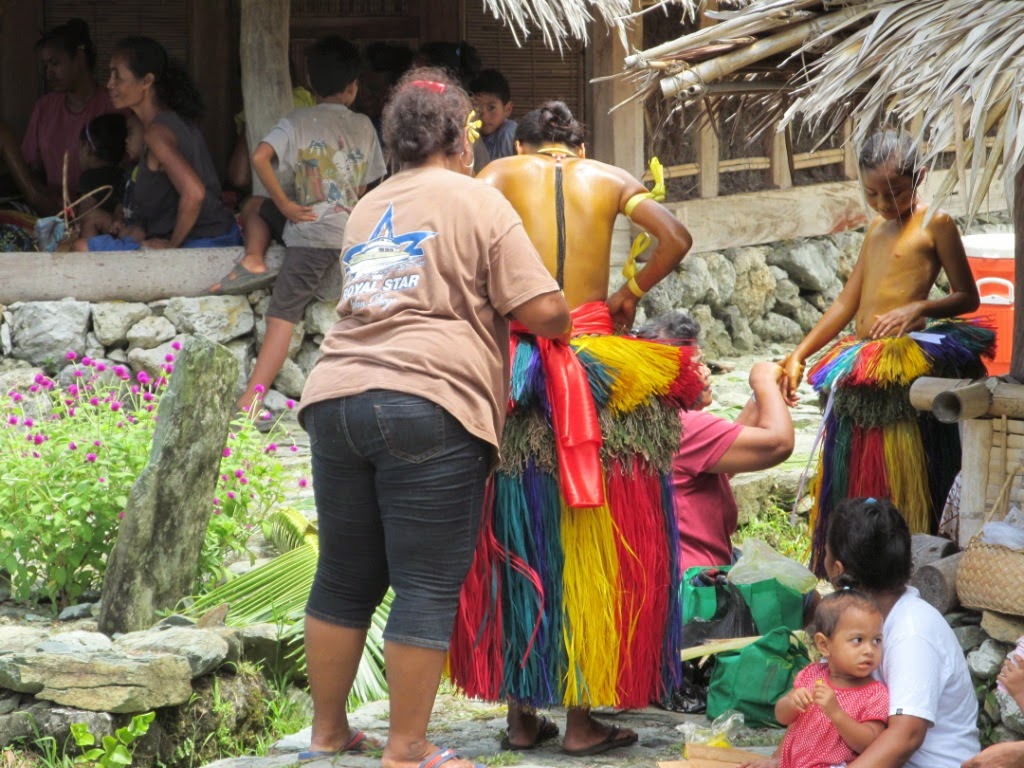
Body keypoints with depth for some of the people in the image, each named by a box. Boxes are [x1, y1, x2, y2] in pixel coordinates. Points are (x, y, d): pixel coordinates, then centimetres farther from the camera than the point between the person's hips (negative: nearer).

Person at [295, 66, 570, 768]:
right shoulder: (478, 202, 2)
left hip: (337, 397, 6)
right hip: (429, 404, -6)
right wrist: (563, 331, 17)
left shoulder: (367, 210, 23)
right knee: (428, 589, -1)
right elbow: (544, 311, -4)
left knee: (344, 579, 15)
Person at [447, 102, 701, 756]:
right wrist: (630, 295, 9)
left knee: (515, 545, 9)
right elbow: (676, 239, -5)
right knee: (592, 548, 6)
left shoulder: (505, 172, 7)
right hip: (598, 362, 0)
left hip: (513, 359, 0)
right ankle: (583, 718, 7)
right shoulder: (609, 179, 8)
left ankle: (522, 713, 12)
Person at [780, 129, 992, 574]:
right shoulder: (877, 228, 21)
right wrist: (798, 355, 15)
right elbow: (847, 303, 21)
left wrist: (919, 308, -20)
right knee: (850, 489, 10)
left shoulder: (935, 225, -2)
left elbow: (967, 297, -3)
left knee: (898, 489, -9)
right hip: (858, 374, 8)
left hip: (903, 368, -8)